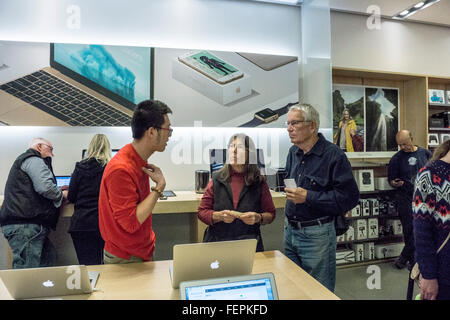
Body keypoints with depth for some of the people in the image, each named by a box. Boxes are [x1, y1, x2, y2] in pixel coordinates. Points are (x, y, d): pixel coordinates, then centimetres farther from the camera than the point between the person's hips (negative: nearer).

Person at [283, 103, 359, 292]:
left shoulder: (333, 155, -16)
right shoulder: (293, 152, 7)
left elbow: (350, 197, -20)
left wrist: (308, 197, -22)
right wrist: (289, 217, 12)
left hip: (317, 234, -7)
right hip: (290, 231, 7)